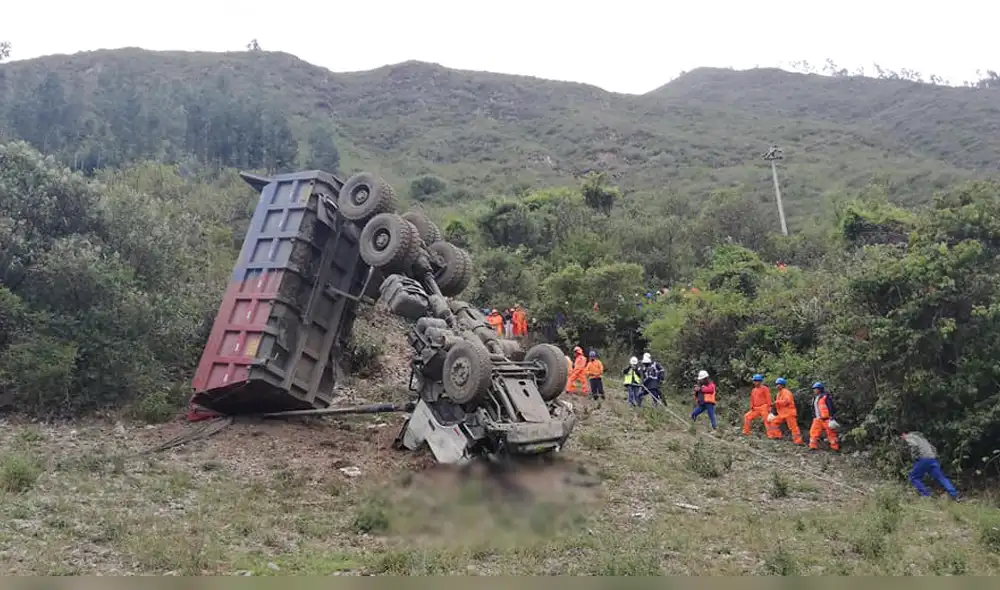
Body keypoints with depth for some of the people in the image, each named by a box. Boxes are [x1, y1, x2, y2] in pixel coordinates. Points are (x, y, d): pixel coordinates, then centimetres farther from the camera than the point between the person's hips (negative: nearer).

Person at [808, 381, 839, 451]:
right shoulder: (815, 398, 15)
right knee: (813, 432, 0)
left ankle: (835, 448, 9)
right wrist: (814, 417, 21)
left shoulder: (825, 397, -9)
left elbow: (831, 407, -13)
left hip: (826, 419, -7)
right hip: (817, 419, 7)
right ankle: (813, 447, 6)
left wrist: (831, 418, -17)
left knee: (830, 433, 0)